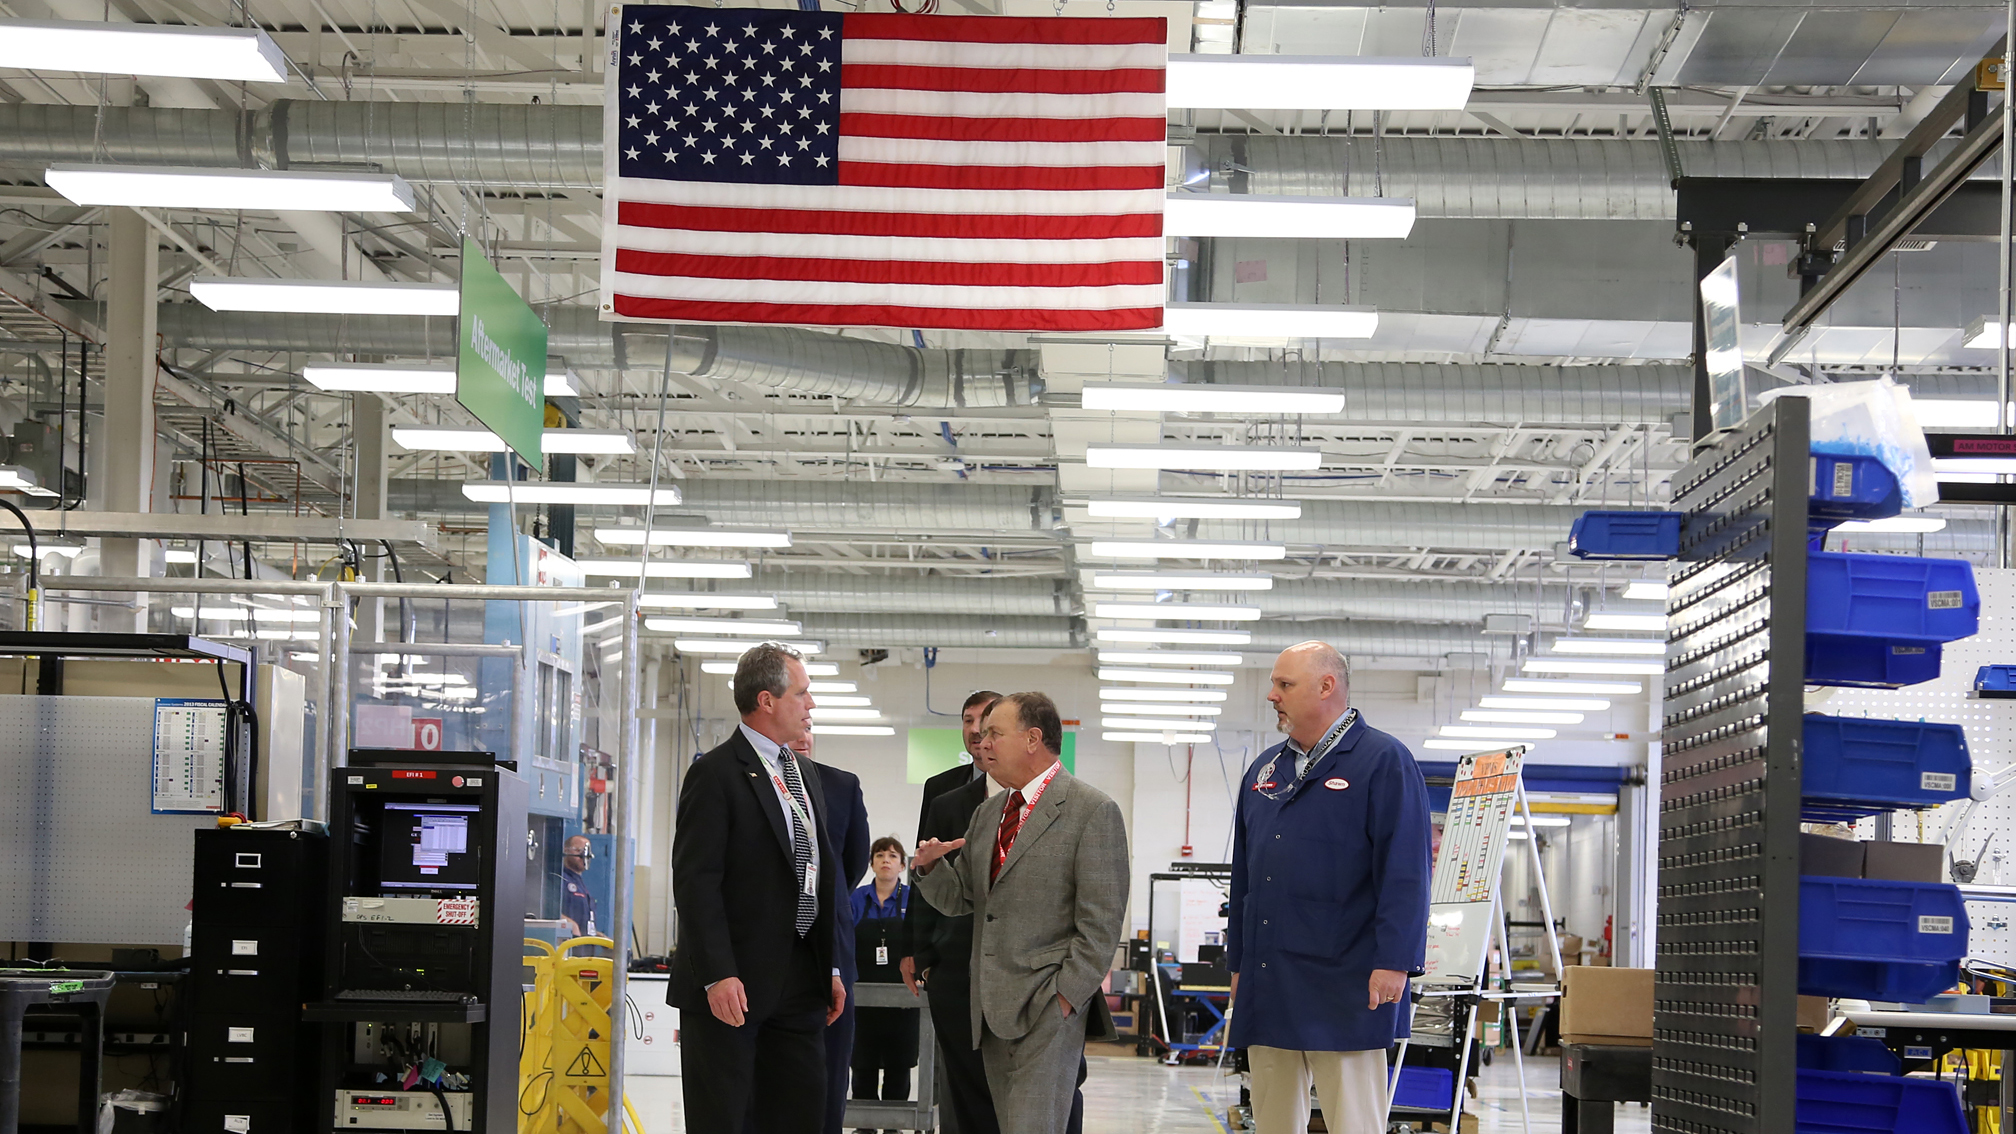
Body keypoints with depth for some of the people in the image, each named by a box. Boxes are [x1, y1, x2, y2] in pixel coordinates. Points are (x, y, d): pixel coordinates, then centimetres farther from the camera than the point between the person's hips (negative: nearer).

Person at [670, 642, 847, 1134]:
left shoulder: (807, 779, 18)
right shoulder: (715, 774, -9)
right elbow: (696, 882, -15)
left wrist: (831, 968, 16)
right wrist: (717, 976, -22)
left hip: (801, 981, 8)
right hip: (731, 985, -8)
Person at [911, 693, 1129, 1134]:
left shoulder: (1093, 811, -6)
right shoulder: (987, 815, 18)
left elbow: (1101, 923, -10)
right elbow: (960, 898, 20)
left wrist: (1066, 996, -15)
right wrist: (928, 867, -1)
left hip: (1050, 1009, -7)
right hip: (993, 1009, 7)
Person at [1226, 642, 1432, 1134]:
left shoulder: (1383, 762, -4)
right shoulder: (1264, 770, 17)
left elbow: (1405, 872, -11)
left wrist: (1394, 963, -18)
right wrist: (1238, 963, 19)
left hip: (1344, 989, -7)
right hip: (1268, 991, 7)